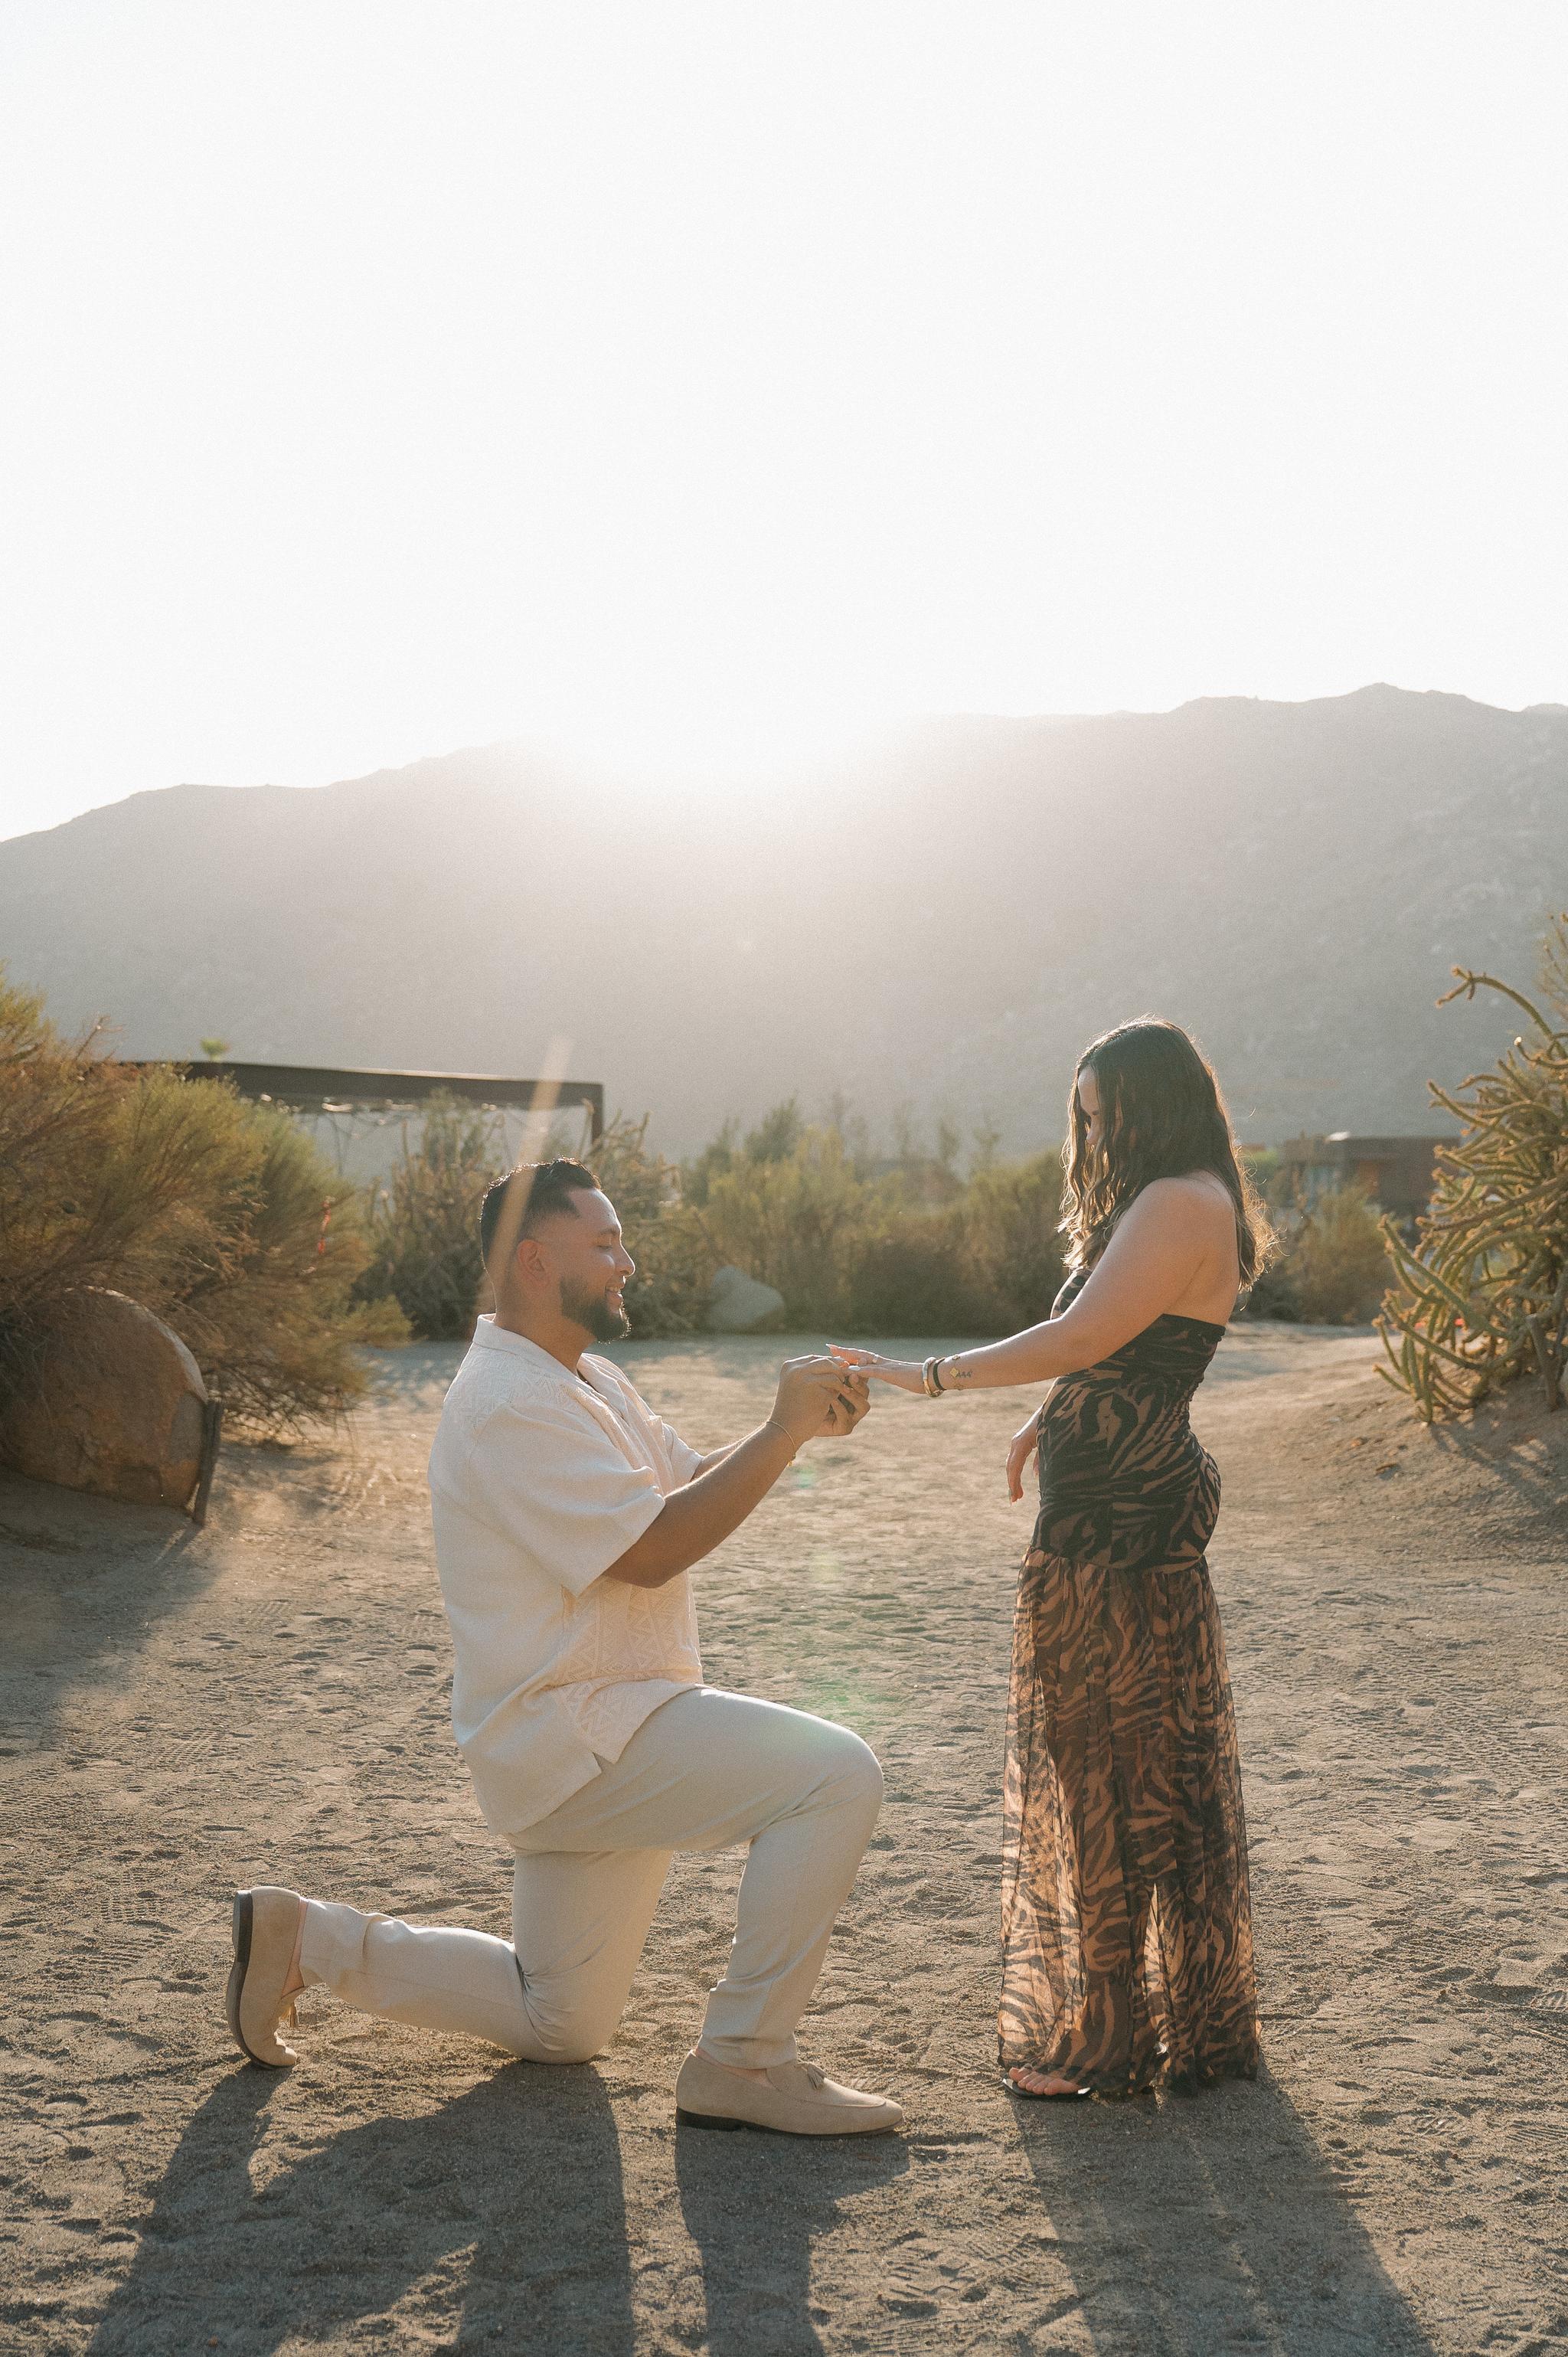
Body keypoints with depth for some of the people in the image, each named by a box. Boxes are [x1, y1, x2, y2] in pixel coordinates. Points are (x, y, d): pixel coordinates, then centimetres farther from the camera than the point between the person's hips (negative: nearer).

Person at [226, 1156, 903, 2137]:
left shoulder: (586, 1379, 14)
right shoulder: (513, 1405, -19)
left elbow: (693, 1479, 12)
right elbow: (650, 1549, -25)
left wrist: (803, 1420, -3)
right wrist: (783, 1433, -21)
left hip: (596, 1734, 11)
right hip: (572, 1734, -11)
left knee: (557, 2027, 19)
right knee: (835, 1773, -23)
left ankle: (306, 1938, 22)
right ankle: (743, 2064, -12)